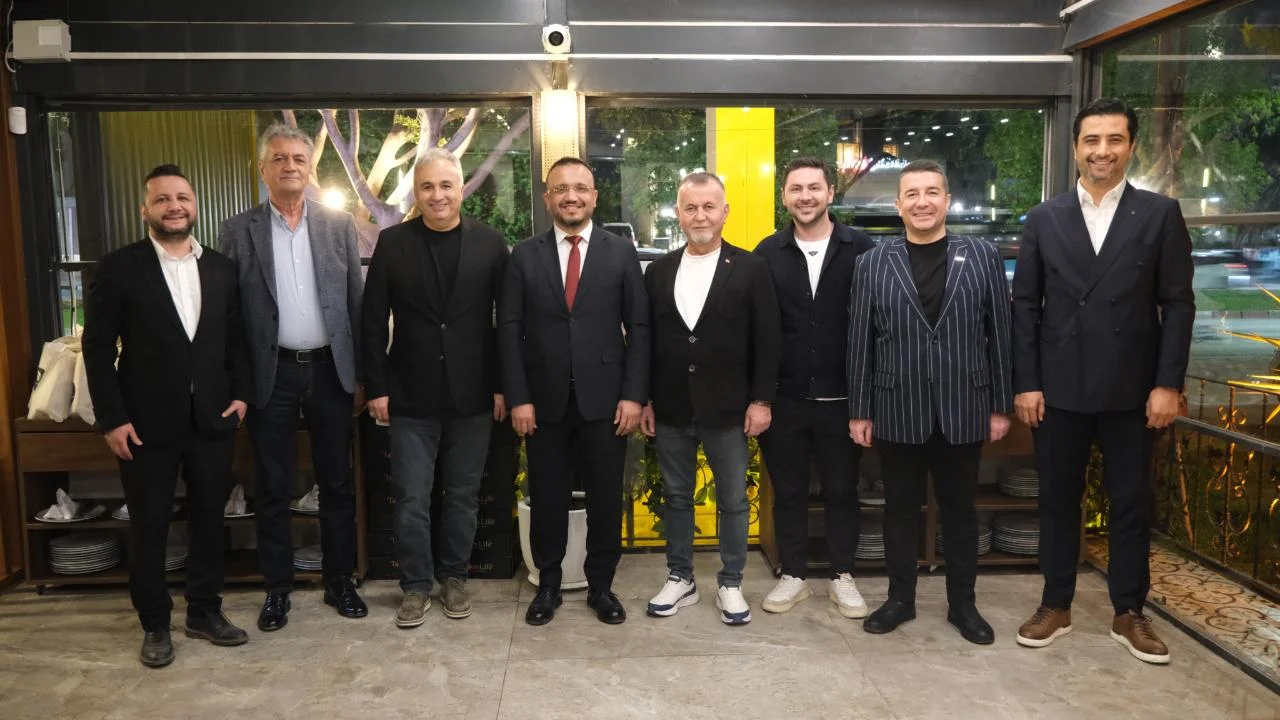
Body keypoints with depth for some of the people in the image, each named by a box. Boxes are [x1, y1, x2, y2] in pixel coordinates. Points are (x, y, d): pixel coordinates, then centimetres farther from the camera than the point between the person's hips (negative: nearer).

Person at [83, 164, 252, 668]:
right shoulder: (118, 267, -4)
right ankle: (155, 625, 23)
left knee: (209, 520, 12)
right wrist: (112, 419, -10)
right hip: (147, 424, -3)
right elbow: (98, 347, -5)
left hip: (212, 419, 3)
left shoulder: (222, 268, 7)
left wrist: (241, 394, -1)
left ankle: (205, 612, 27)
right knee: (148, 527, 8)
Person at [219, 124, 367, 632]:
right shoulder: (238, 231, 1)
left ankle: (339, 581, 25)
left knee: (337, 481, 10)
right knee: (272, 488, 8)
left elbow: (355, 301, 4)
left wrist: (361, 373, 2)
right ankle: (277, 589, 23)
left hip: (329, 369, 1)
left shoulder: (339, 224, 4)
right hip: (271, 374, -1)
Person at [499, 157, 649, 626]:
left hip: (604, 400, 0)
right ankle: (548, 585, 29)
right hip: (545, 401, 1)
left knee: (605, 498, 9)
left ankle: (601, 586, 27)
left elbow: (639, 327, 0)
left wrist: (634, 395, -7)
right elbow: (510, 330, 2)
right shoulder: (524, 255, 4)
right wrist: (518, 398, -6)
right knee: (547, 499, 11)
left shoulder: (621, 252, 3)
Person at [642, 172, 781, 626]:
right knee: (676, 498, 13)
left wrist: (761, 400, -8)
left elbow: (767, 341, -4)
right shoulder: (659, 271, 6)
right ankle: (680, 579, 27)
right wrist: (645, 400, 5)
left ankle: (730, 584, 24)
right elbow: (646, 340, 8)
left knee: (732, 501, 8)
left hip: (727, 409, -2)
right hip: (671, 409, 3)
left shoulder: (751, 268, -2)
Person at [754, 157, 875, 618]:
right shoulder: (768, 253, 0)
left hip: (841, 397, -1)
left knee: (841, 490, 12)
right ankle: (793, 575, 27)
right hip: (785, 397, 1)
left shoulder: (861, 249, -3)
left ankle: (842, 576, 28)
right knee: (788, 490, 12)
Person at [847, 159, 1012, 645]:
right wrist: (859, 410, -1)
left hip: (963, 411, 0)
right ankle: (900, 598, 27)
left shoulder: (982, 257, 1)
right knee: (900, 508, 12)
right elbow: (860, 343, 1)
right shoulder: (873, 264, 1)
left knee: (959, 509, 12)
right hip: (897, 412, 0)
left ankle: (962, 603, 27)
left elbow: (999, 335, 2)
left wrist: (1000, 405, 1)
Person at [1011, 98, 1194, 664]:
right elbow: (1026, 306, 3)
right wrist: (1026, 383, -3)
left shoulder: (1160, 214, 2)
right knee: (1057, 500, 9)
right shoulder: (1044, 218, 5)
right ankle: (1056, 606, 23)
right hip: (1058, 387, 1)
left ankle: (1129, 614, 24)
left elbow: (1178, 304, 0)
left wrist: (1169, 383, -7)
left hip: (1131, 389, -1)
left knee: (1132, 505, 9)